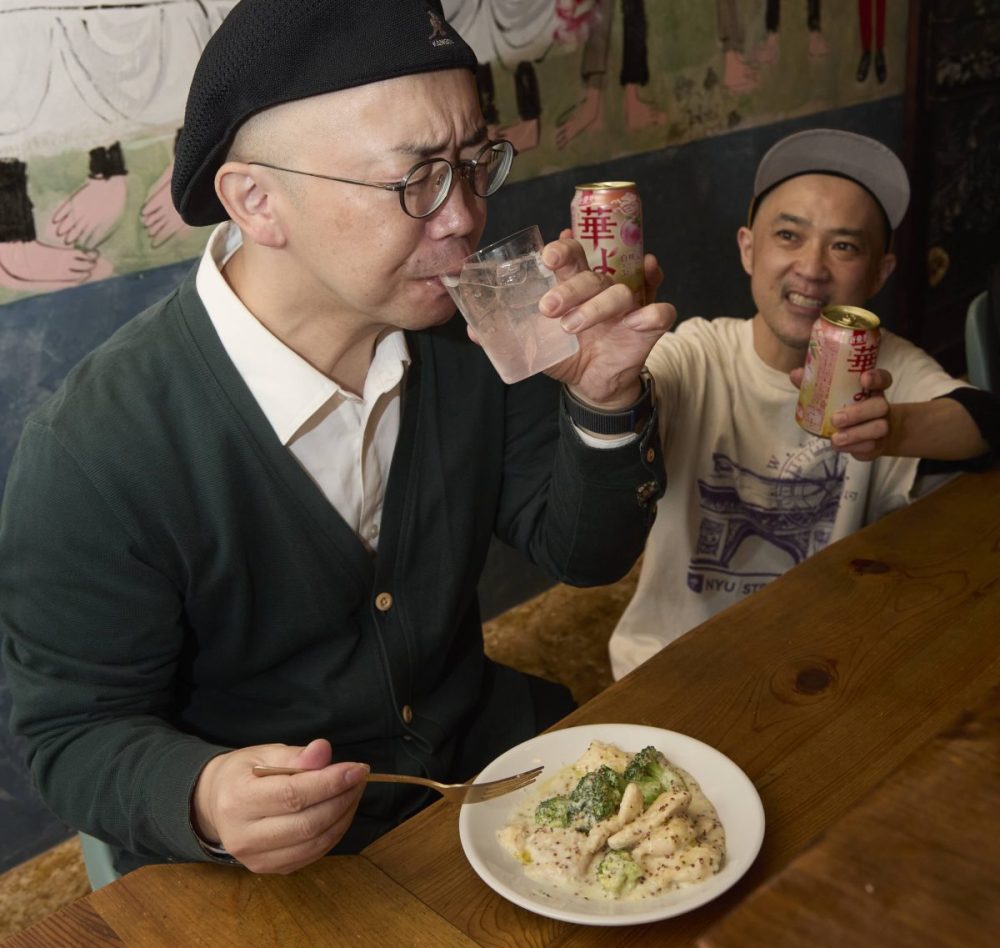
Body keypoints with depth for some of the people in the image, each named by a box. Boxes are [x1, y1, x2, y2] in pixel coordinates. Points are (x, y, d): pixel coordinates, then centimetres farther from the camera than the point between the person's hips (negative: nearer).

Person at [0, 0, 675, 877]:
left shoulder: (468, 331, -9)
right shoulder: (91, 454, -25)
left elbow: (584, 556, -2)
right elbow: (78, 734, -14)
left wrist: (602, 402, -20)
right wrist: (202, 799, -35)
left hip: (489, 750, 2)